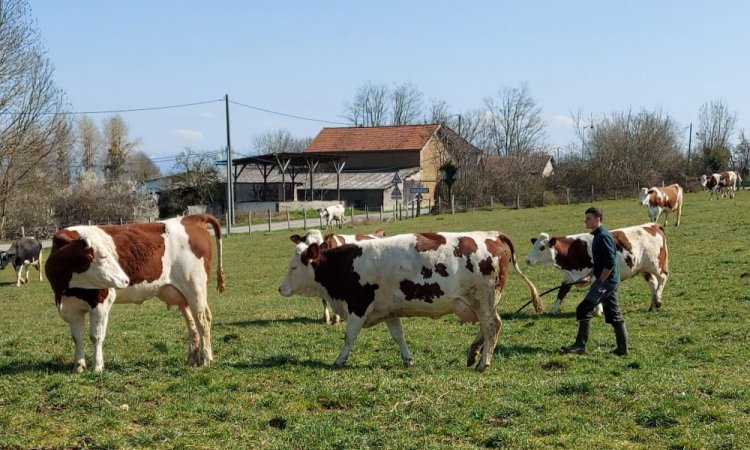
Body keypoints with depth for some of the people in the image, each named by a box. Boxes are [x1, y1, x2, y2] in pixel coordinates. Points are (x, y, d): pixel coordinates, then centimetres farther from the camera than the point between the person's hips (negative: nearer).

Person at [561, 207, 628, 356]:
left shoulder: (603, 236, -16)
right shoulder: (598, 235, 15)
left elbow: (610, 262, -21)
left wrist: (601, 280, -17)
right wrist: (597, 278, 19)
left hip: (606, 281, -10)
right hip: (610, 281, 10)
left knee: (584, 309, -10)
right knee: (614, 314, 11)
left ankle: (580, 345, -6)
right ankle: (622, 348, 14)